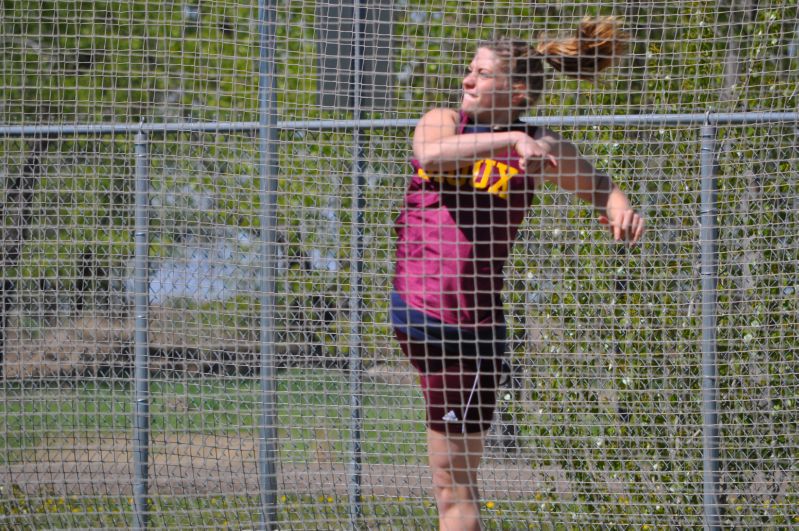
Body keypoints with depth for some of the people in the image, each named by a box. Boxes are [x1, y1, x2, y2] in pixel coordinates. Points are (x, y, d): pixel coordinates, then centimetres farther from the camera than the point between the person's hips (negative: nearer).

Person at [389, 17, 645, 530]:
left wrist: (621, 211, -7)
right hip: (411, 307, 3)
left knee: (453, 483, -3)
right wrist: (508, 140, -32)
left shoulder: (538, 148, -1)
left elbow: (600, 186, 16)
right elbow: (429, 155, -21)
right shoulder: (443, 121, 4)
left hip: (471, 323, -3)